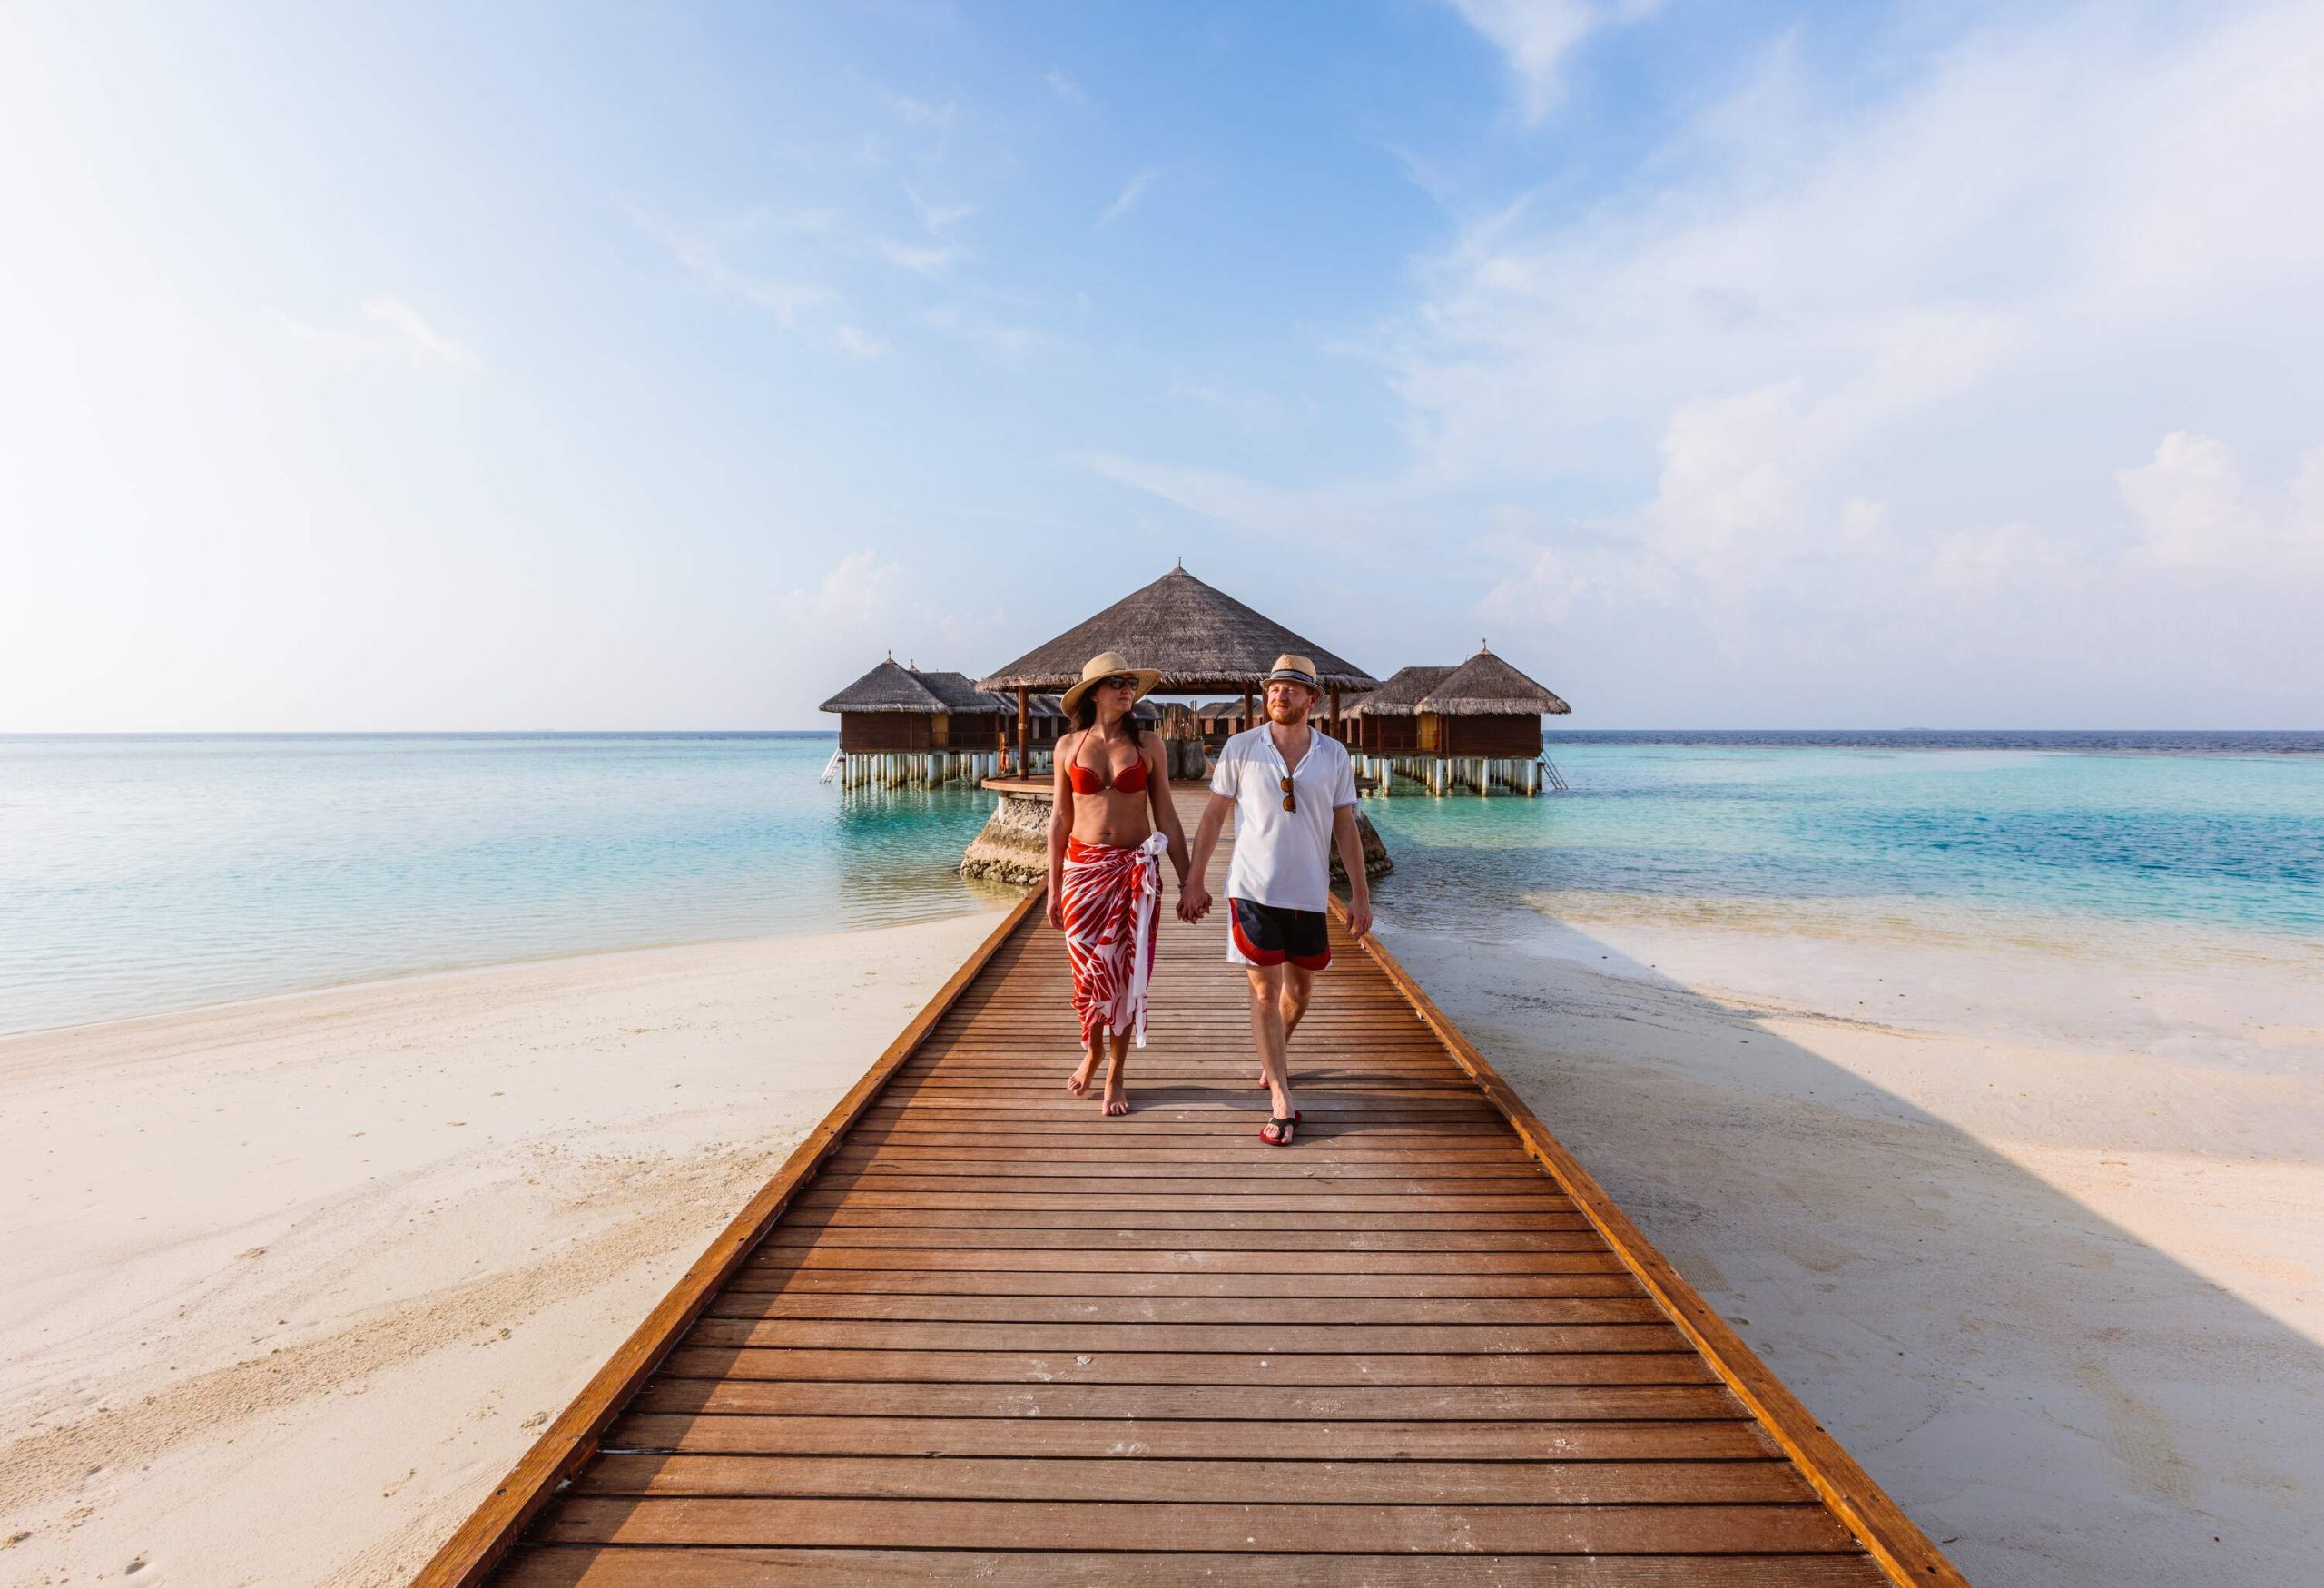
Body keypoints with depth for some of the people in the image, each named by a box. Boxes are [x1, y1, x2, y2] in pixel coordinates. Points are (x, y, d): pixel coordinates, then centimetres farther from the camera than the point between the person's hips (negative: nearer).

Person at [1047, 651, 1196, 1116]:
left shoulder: (1148, 743, 0)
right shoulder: (1068, 746, 2)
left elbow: (1166, 816, 2)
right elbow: (1060, 819, 6)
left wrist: (1188, 880, 0)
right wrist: (1053, 888, 5)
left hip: (1135, 870, 0)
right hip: (1083, 869, 1)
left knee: (1127, 971, 3)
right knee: (1090, 970, 5)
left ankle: (1116, 1073, 20)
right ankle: (1092, 1051, 34)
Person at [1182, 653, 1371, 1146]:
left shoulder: (1334, 754, 2)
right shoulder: (1241, 748, -3)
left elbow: (1345, 827, 5)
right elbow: (1213, 816, 2)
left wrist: (1360, 893, 2)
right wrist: (1194, 882, 0)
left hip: (1308, 892, 3)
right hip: (1252, 888, -3)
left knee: (1300, 989, 15)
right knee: (1265, 991, -5)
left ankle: (1271, 1058, 43)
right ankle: (1282, 1102, 2)